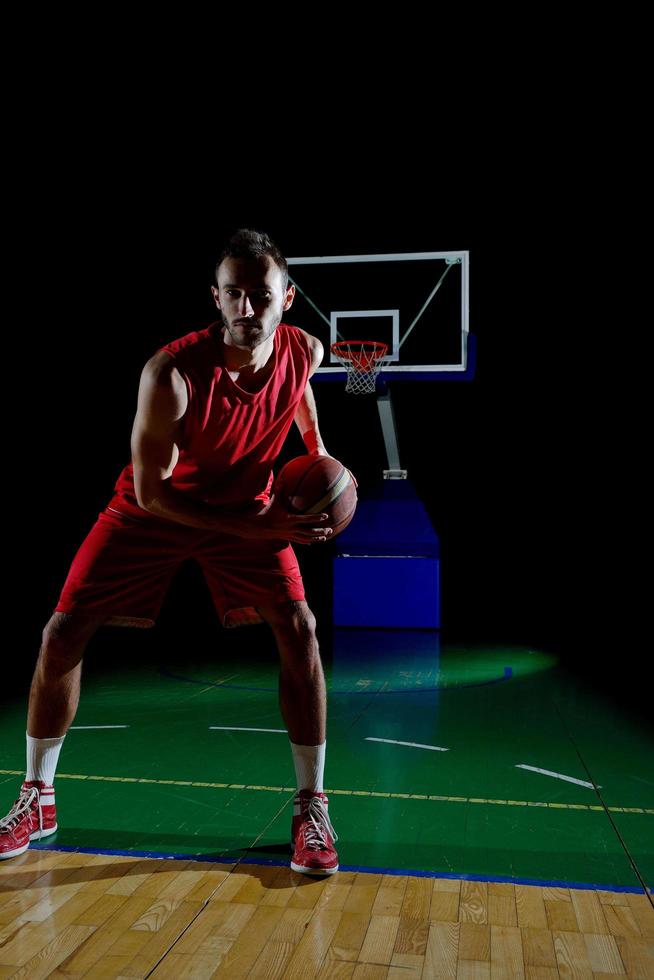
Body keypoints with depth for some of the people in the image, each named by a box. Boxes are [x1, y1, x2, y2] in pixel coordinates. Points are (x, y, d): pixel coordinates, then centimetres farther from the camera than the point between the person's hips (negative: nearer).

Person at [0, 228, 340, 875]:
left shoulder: (305, 351, -17)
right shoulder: (172, 373, -31)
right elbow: (151, 491, -24)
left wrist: (317, 449, 8)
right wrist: (248, 528, -29)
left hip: (249, 505, 2)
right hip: (155, 509, -1)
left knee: (298, 629, -15)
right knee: (62, 635, -5)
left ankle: (312, 806, 3)